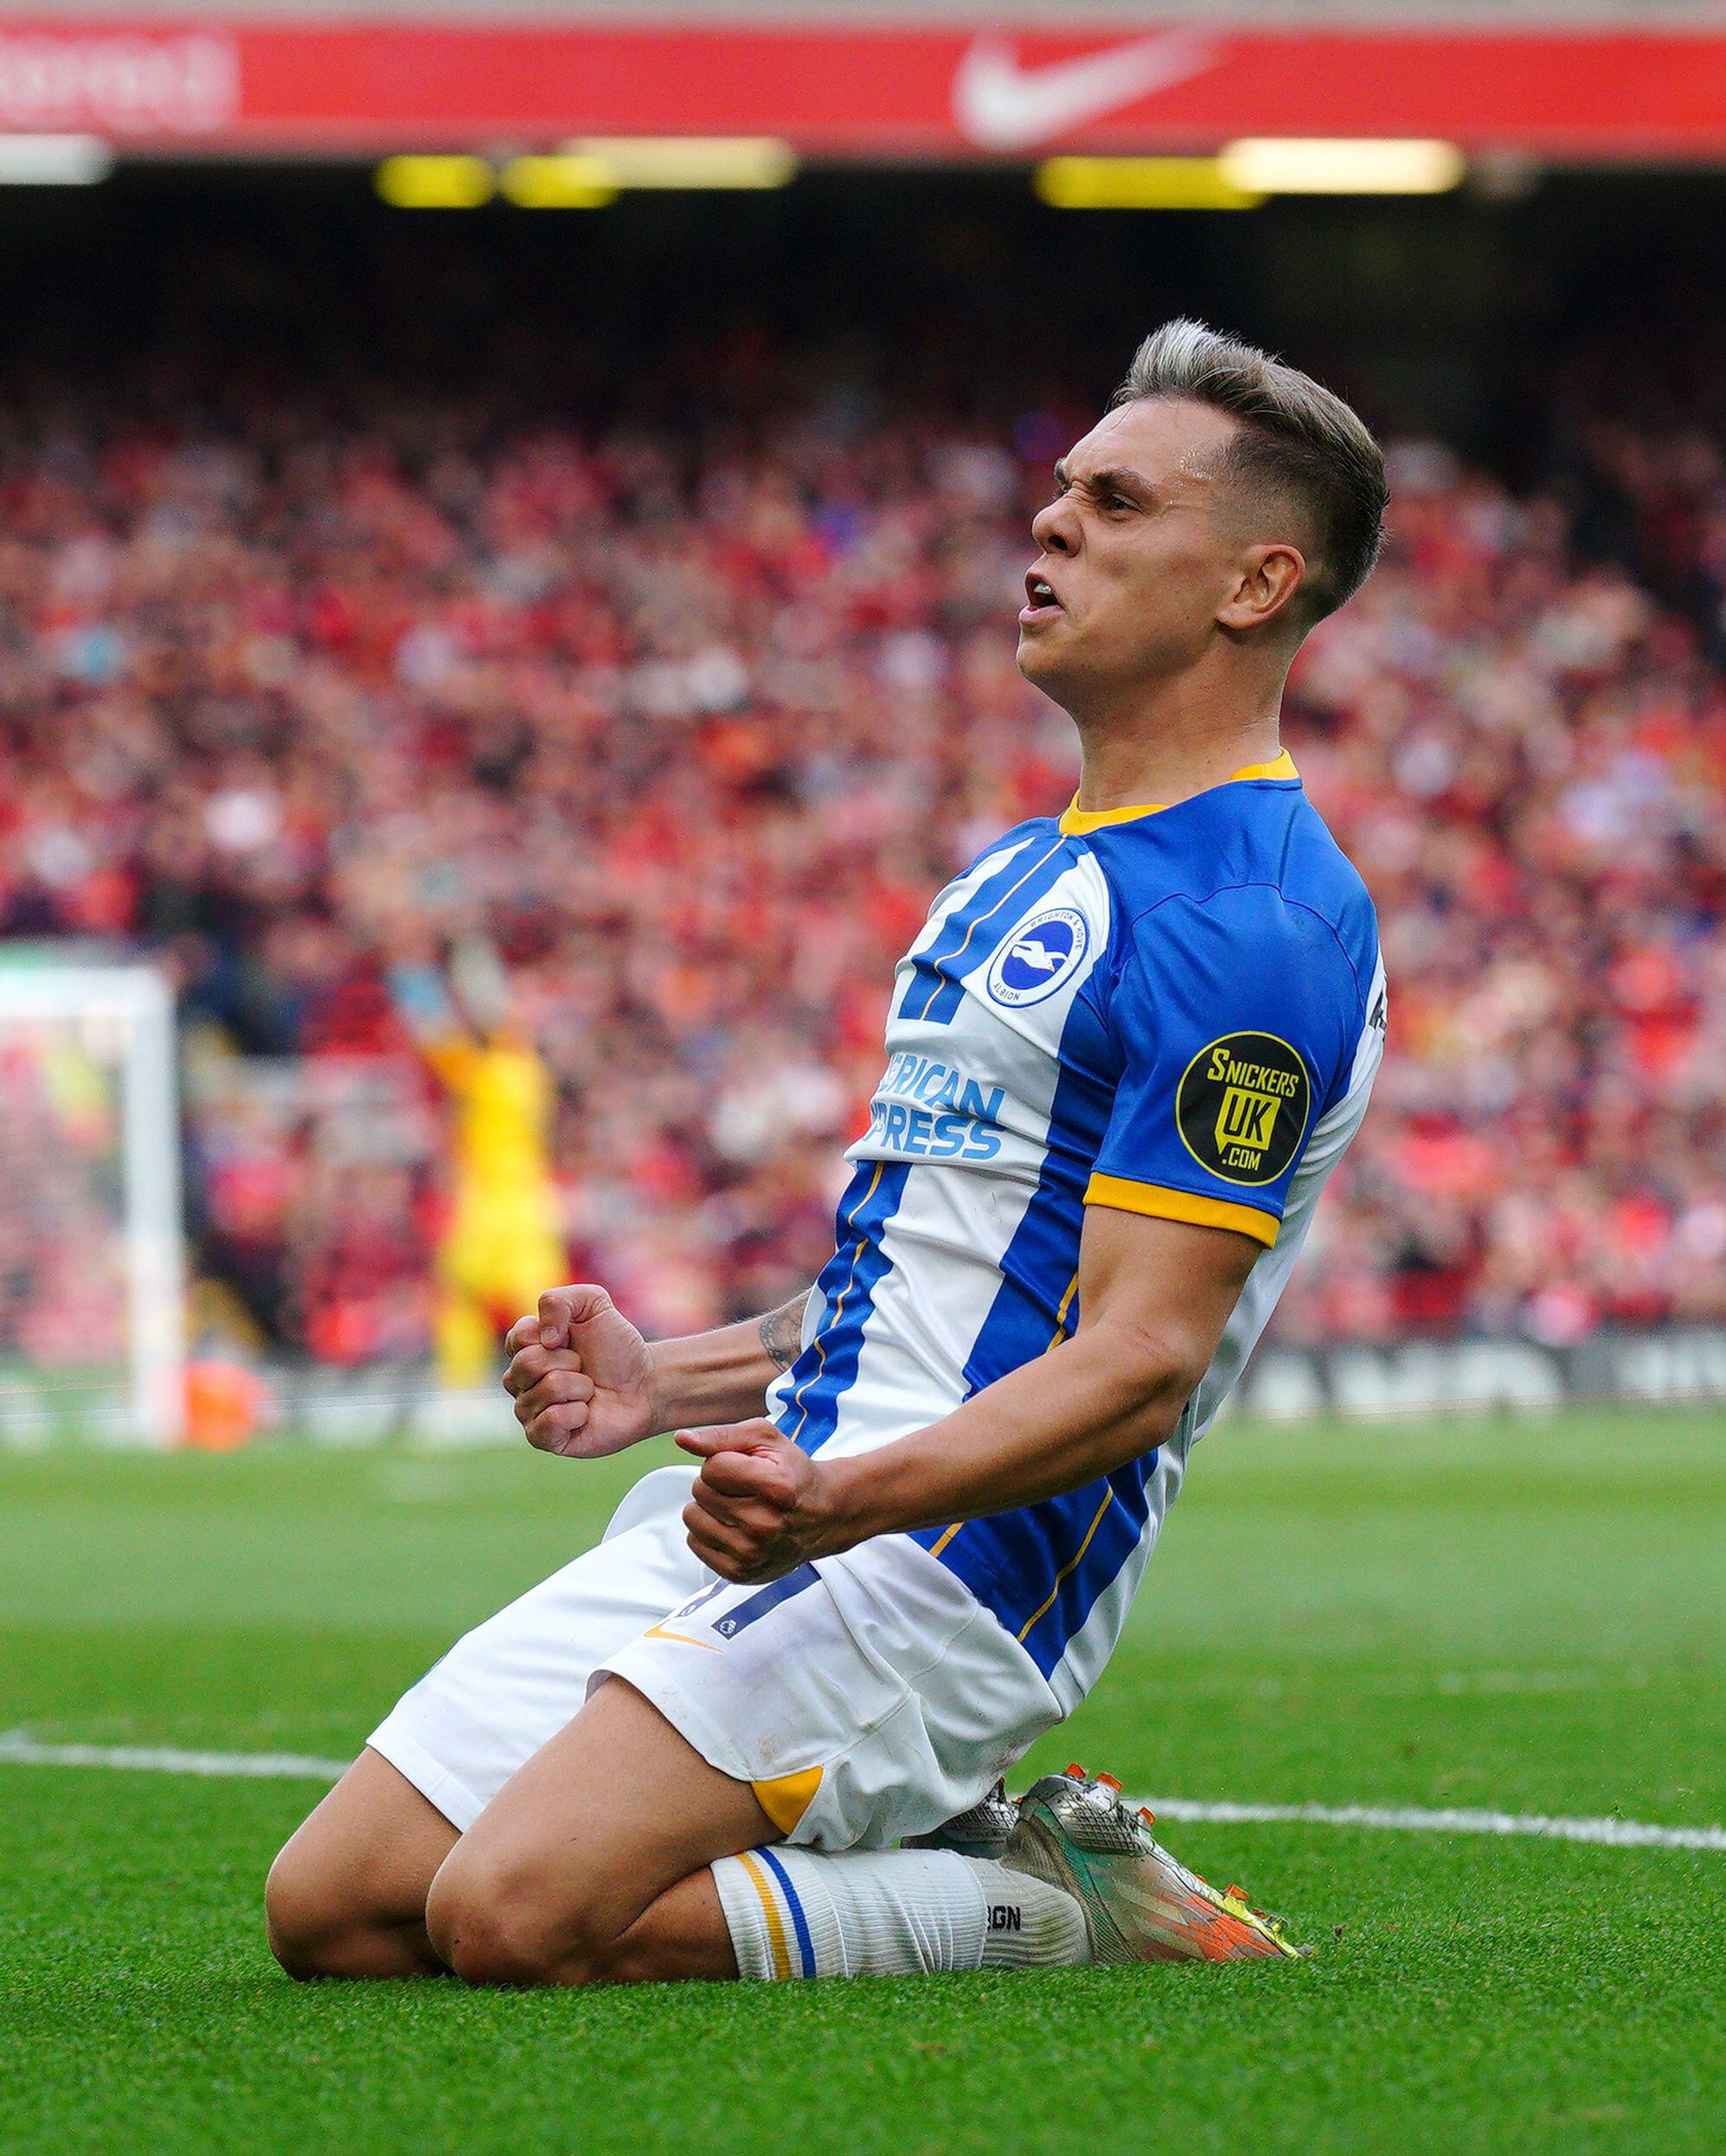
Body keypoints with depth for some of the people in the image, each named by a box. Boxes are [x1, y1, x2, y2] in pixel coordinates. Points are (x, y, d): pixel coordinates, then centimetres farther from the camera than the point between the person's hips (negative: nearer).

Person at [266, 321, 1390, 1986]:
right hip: (776, 1493, 10)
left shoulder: (1259, 923, -13)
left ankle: (1047, 1902, -5)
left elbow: (1140, 1359, -21)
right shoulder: (1025, 871, 20)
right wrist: (674, 1382, 17)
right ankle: (943, 1845, 9)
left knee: (514, 1914, -27)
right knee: (333, 1913, 0)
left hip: (947, 1551, -10)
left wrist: (843, 1500, -34)